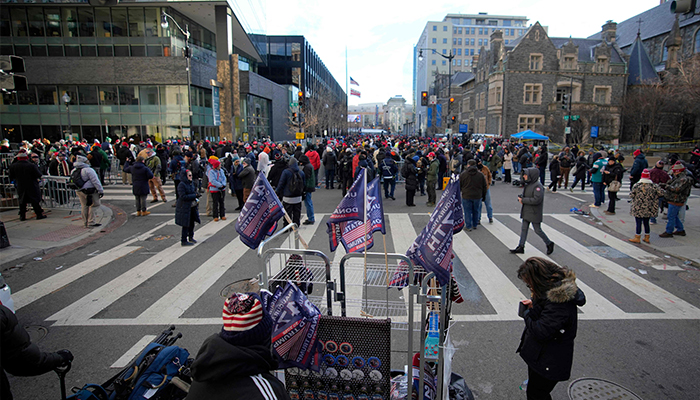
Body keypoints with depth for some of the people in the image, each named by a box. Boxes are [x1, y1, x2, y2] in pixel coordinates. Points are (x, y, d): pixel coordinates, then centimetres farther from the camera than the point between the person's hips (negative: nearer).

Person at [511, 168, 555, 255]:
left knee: (537, 230, 3)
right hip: (526, 212, 9)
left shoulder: (538, 186, -20)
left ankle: (549, 244, 24)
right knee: (524, 229, 10)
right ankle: (521, 247, 16)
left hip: (534, 213, -9)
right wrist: (520, 197, -4)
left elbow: (537, 200, -27)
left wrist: (523, 200, -22)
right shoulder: (528, 184, 7)